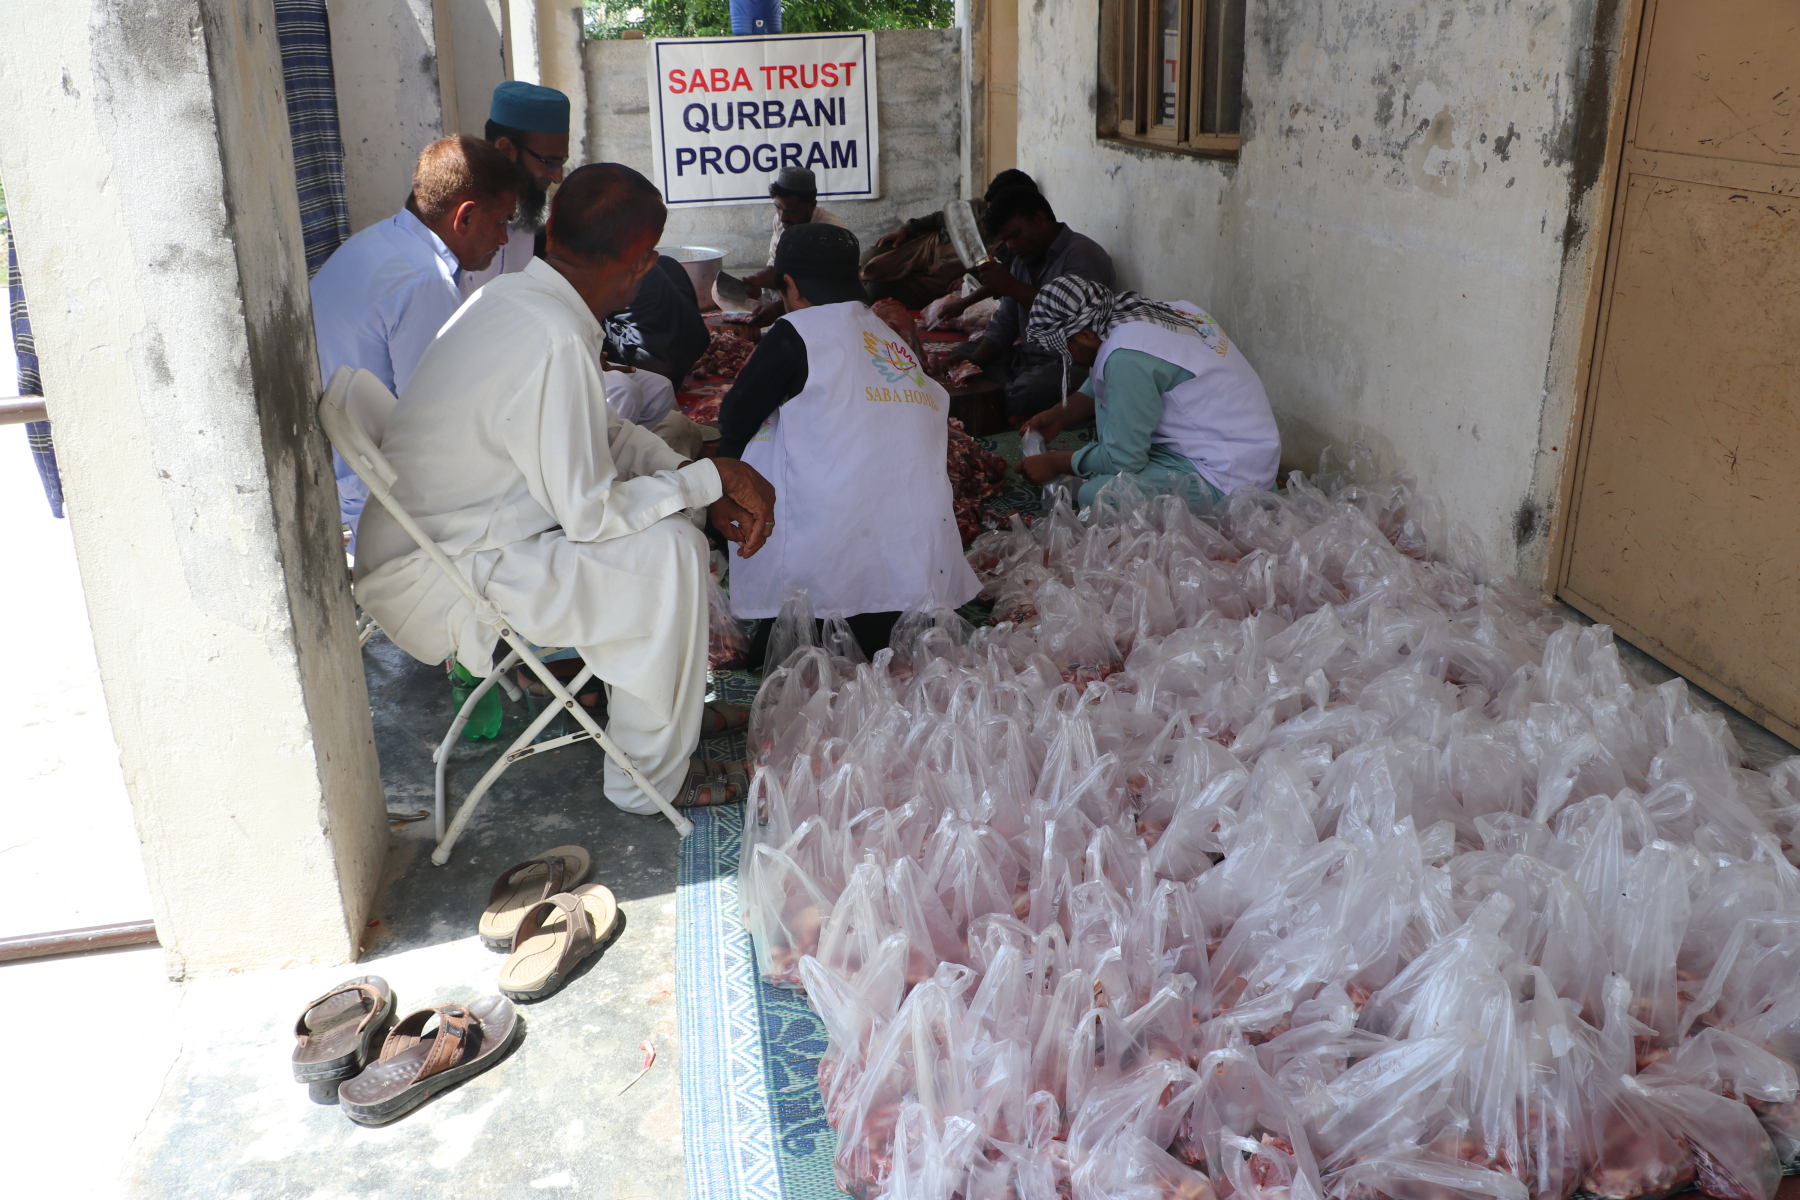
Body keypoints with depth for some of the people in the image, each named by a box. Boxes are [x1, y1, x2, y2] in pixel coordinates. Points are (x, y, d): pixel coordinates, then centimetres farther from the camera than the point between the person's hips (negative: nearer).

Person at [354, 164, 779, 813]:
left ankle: (669, 708, 27)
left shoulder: (515, 295, 3)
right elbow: (589, 512, -25)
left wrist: (702, 481, -2)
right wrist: (710, 478, -14)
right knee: (668, 550, -19)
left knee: (660, 503, 14)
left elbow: (604, 434, 12)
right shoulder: (554, 341, -28)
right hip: (435, 583, -10)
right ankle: (651, 778, -3)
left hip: (441, 536, 10)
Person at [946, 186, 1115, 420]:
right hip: (1026, 357, 9)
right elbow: (1003, 325, 17)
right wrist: (973, 363, -2)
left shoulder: (1082, 254, -11)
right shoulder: (1022, 261, 18)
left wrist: (1013, 288, -22)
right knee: (960, 354, 1)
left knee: (1036, 387, -39)